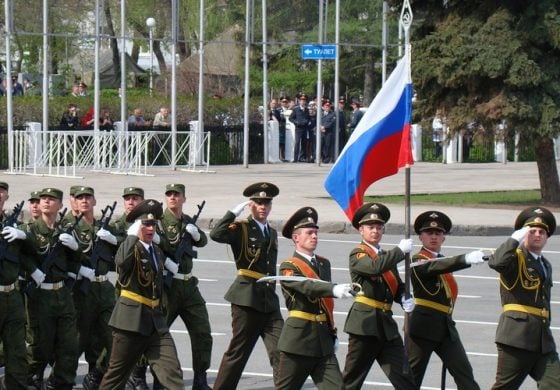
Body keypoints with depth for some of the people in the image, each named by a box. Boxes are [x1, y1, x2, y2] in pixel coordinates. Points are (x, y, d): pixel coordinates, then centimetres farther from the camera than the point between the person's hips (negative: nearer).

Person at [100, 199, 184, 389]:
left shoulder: (157, 251, 14)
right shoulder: (131, 247, -10)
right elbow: (121, 261, -36)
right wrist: (133, 236, -29)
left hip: (155, 321, 6)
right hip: (131, 320, -6)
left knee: (172, 370, -7)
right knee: (117, 373, 6)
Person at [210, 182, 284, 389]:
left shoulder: (272, 234, 18)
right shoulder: (241, 229, -3)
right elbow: (216, 234, -23)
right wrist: (235, 211, -18)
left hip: (269, 300, 6)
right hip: (247, 298, -6)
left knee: (280, 352, -5)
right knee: (237, 352, 2)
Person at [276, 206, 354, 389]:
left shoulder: (324, 263, 15)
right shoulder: (289, 267, -8)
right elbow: (308, 287, -28)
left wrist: (332, 333, 21)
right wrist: (335, 289, -44)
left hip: (323, 341, 6)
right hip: (298, 340, -6)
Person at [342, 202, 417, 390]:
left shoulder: (387, 256, 18)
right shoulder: (357, 255, -6)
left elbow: (397, 286, 21)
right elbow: (375, 267, -26)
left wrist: (405, 299, -2)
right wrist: (400, 250, -17)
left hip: (387, 324, 7)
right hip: (365, 323, -6)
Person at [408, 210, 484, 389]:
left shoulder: (443, 260, 17)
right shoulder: (418, 261, -8)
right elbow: (435, 267, -31)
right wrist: (466, 259, -45)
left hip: (445, 325, 7)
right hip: (423, 325, -7)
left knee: (464, 373, -3)